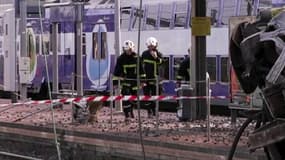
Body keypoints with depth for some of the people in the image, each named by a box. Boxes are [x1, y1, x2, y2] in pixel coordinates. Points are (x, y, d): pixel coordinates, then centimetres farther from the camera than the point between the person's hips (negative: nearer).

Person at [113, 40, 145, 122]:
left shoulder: (136, 57, 0)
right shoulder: (121, 58, -5)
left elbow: (141, 70, 7)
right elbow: (117, 71, -4)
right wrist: (115, 82, -8)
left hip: (134, 80, 3)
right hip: (125, 81, -3)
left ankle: (131, 111, 36)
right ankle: (127, 115, -9)